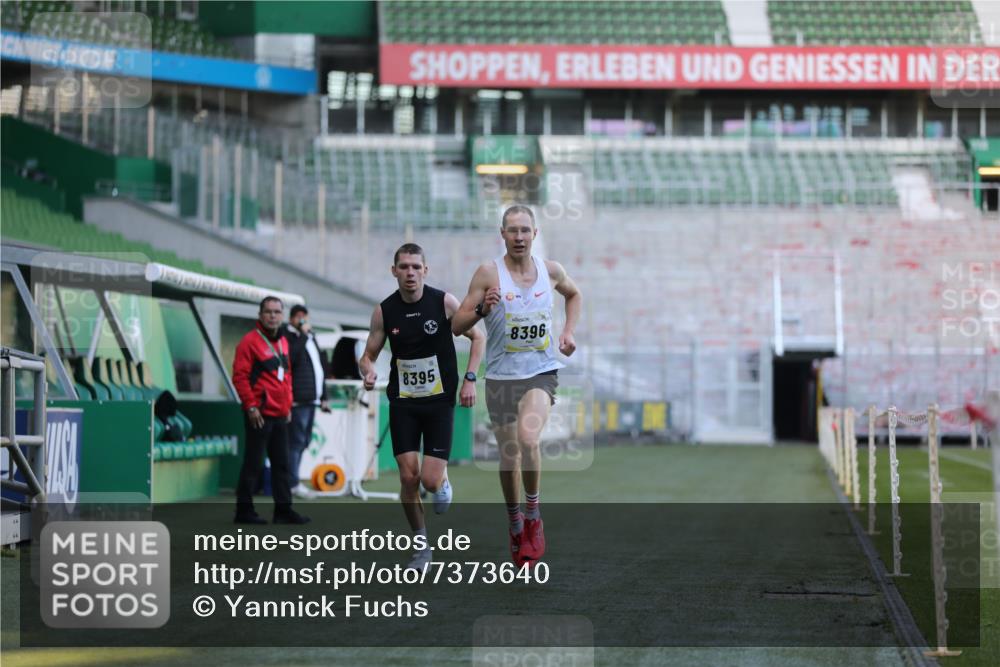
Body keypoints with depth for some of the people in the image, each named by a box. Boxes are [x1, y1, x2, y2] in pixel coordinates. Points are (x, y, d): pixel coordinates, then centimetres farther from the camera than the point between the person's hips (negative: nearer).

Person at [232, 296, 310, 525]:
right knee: (253, 464, -3)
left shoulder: (283, 342, 15)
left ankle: (283, 510, 14)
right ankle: (244, 511, 3)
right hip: (260, 414, -8)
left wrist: (288, 405, 17)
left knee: (281, 464, 10)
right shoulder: (250, 342, -9)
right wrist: (250, 406, -16)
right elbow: (240, 376, -13)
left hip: (280, 415, 8)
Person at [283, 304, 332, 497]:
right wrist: (303, 334, -18)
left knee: (303, 441, 11)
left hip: (311, 399, 9)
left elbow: (320, 368, 26)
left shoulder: (310, 338, 22)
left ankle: (293, 479, 17)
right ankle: (292, 483, -11)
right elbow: (290, 358, -24)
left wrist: (323, 397, 24)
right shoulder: (288, 336, -5)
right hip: (298, 399, -9)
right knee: (296, 441, -10)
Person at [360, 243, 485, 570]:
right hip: (402, 403, 2)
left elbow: (478, 338, 4)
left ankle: (443, 481, 28)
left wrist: (469, 378, -7)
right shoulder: (384, 310, -1)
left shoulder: (444, 302, -6)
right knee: (408, 477, -5)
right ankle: (421, 545, 13)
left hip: (439, 400, -2)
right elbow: (369, 355, 8)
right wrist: (368, 372, -15)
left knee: (431, 480, -11)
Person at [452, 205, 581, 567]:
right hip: (501, 377, 0)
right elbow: (457, 325, -6)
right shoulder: (489, 273, -6)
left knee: (528, 438, -26)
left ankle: (533, 514, -6)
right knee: (508, 458, 7)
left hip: (541, 372, 0)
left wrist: (568, 331, 12)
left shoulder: (551, 270, 3)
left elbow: (574, 294, 27)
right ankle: (515, 522, 31)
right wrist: (482, 309, -25)